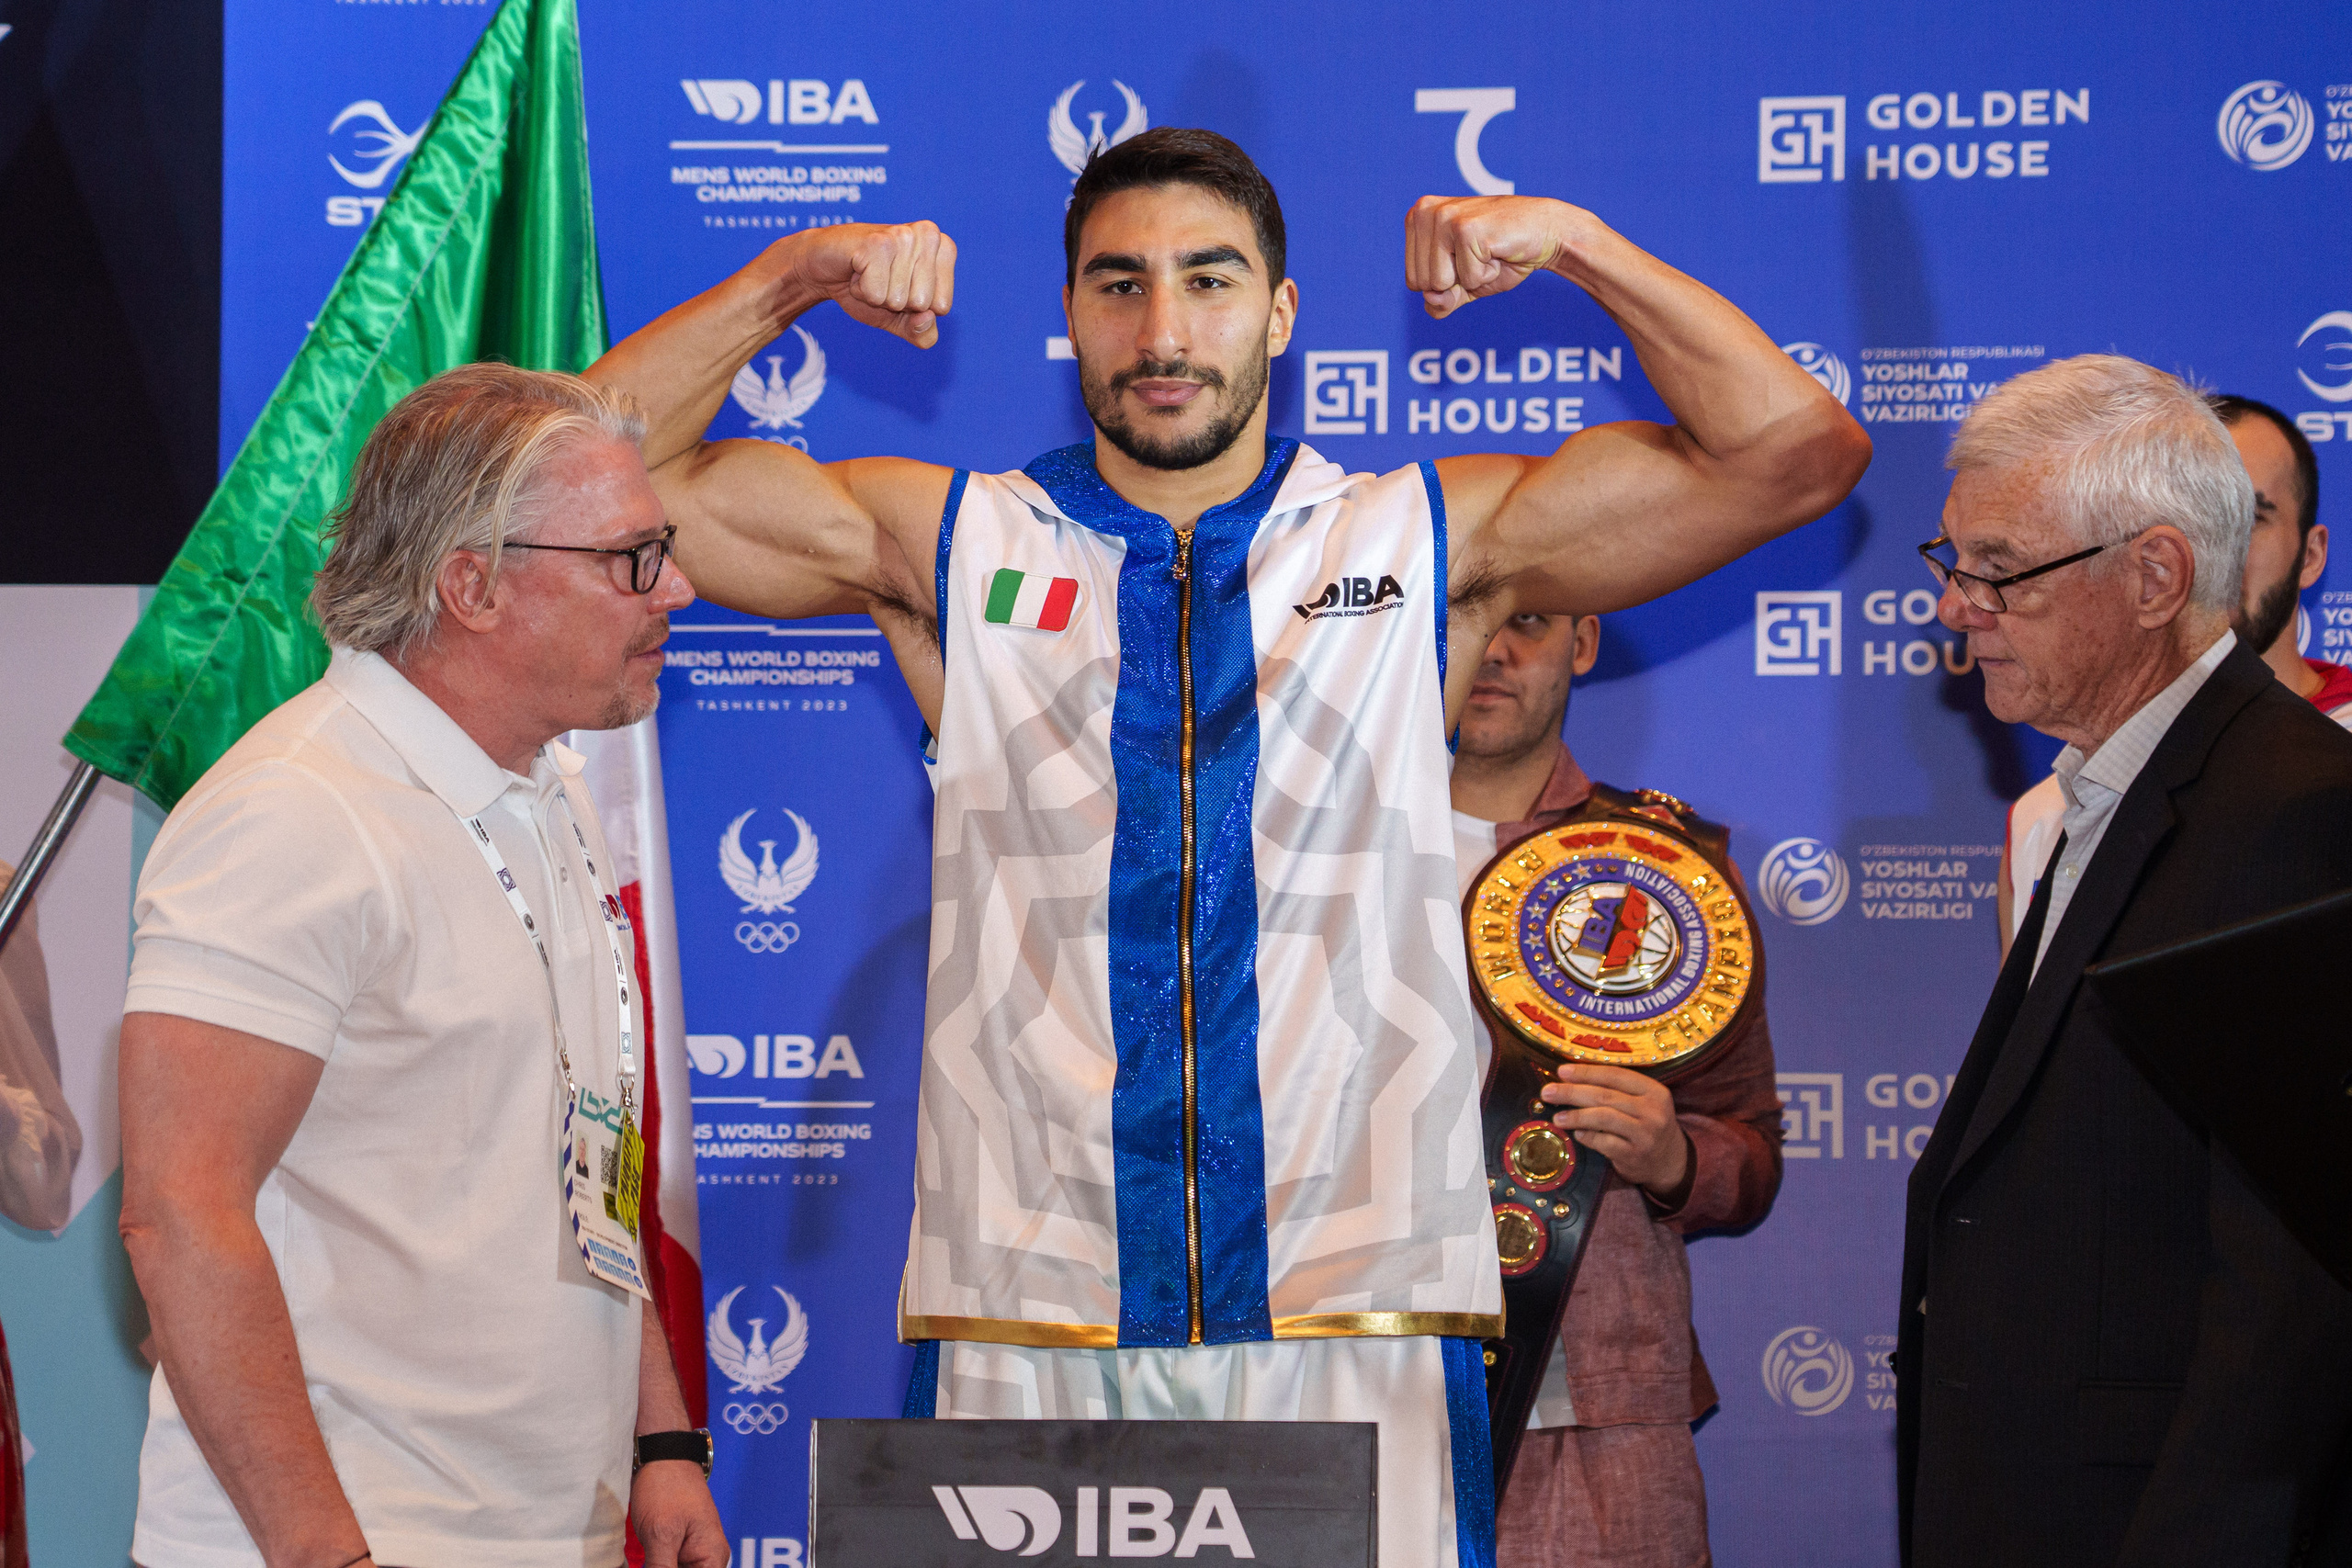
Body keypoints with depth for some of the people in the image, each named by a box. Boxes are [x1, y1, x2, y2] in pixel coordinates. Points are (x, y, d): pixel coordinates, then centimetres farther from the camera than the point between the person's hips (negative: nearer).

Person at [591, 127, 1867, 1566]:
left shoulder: (1430, 542, 10)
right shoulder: (952, 545, 12)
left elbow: (1796, 452, 7)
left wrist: (1572, 245, 0)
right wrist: (791, 279, 1)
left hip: (1358, 1320, 0)